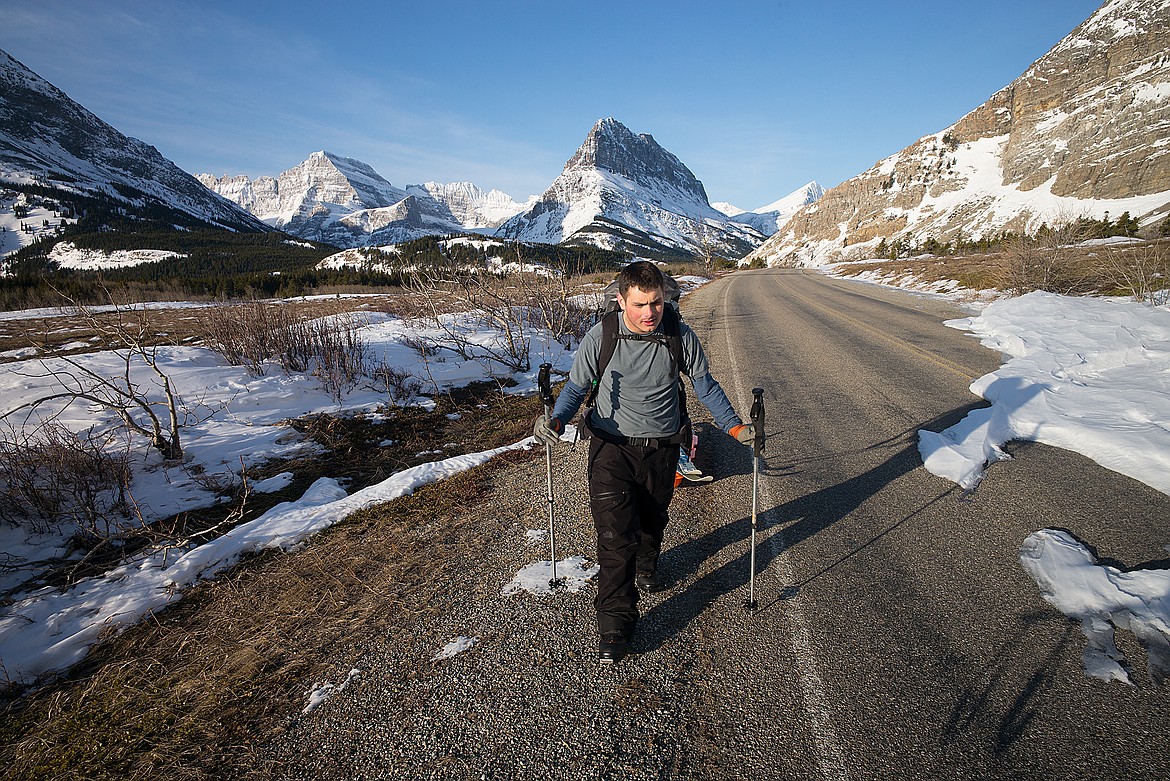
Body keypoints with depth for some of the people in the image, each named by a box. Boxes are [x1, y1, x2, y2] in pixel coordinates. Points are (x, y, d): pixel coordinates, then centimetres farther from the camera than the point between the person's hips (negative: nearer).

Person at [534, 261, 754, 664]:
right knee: (615, 531, -10)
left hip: (662, 448, 2)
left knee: (652, 520, 21)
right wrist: (556, 420, -22)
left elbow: (705, 385, 4)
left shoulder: (681, 336, -10)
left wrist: (735, 426, -2)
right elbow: (576, 387, -4)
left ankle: (646, 566, 54)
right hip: (611, 446, -2)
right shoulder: (600, 337, -14)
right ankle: (615, 623, 5)